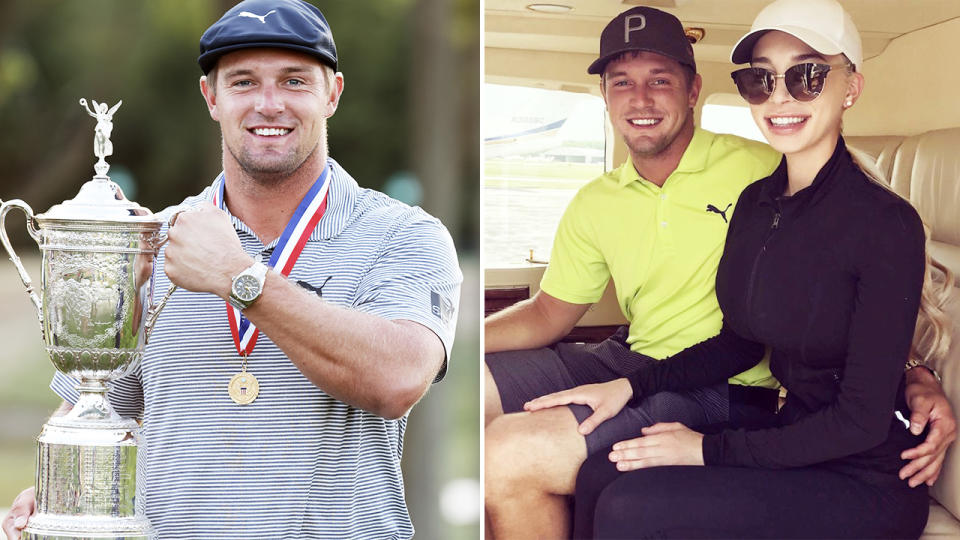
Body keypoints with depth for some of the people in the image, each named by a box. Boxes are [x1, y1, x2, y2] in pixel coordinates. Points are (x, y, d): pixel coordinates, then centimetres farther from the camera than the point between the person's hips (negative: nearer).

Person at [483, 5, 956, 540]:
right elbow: (549, 313, 16)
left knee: (512, 455, -24)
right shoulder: (595, 204, 10)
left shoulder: (763, 170, -10)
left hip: (725, 392, -7)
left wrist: (916, 374, -23)